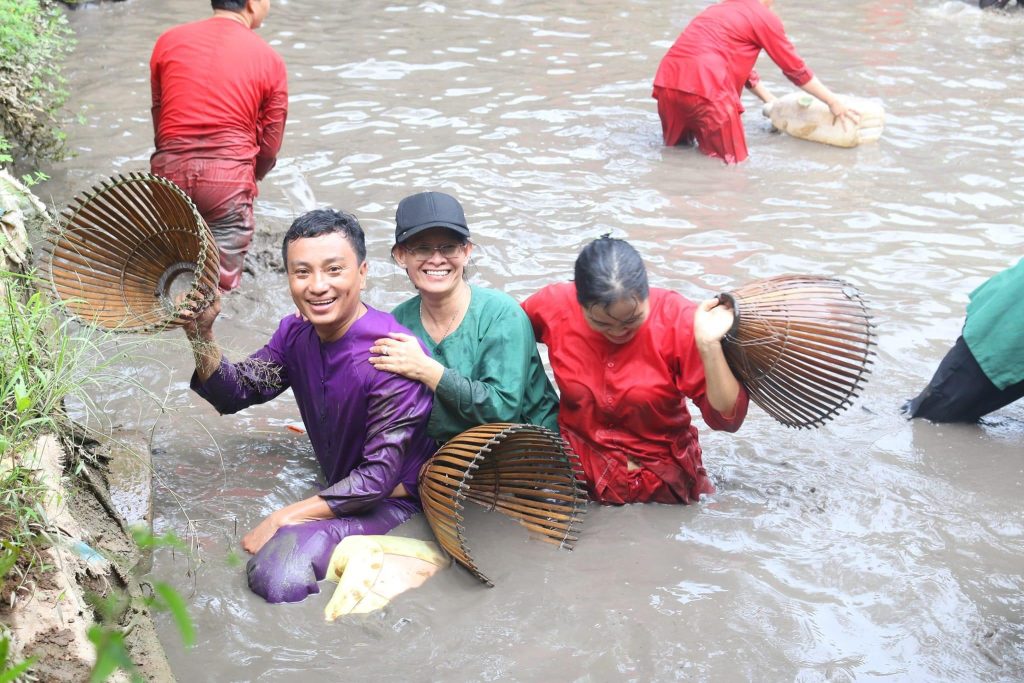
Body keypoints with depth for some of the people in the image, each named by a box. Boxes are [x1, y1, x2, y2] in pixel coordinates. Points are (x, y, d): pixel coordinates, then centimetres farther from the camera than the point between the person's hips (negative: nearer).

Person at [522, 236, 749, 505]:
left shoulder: (678, 319, -16)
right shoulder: (554, 306, -11)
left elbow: (727, 418, -17)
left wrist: (709, 346, -30)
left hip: (663, 482, 0)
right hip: (577, 472, 0)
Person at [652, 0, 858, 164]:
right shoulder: (764, 17, 8)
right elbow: (796, 69, 12)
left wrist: (772, 102, 43)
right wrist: (833, 102, 22)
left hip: (666, 83, 7)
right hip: (704, 89, -7)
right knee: (734, 161, 3)